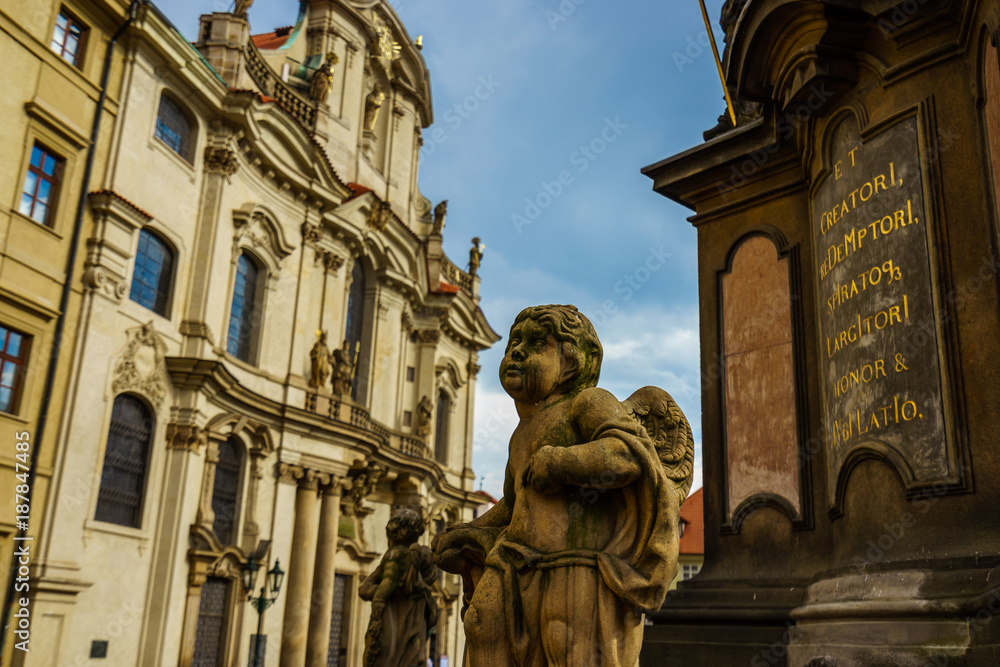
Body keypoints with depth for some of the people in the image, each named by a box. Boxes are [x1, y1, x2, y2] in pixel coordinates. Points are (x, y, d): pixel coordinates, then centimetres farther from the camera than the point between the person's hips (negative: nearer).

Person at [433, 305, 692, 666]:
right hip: (527, 581, 8)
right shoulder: (526, 435, 23)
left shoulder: (588, 403, -1)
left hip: (581, 579, -8)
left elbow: (632, 451, -20)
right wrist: (470, 535, 19)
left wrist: (555, 463, -14)